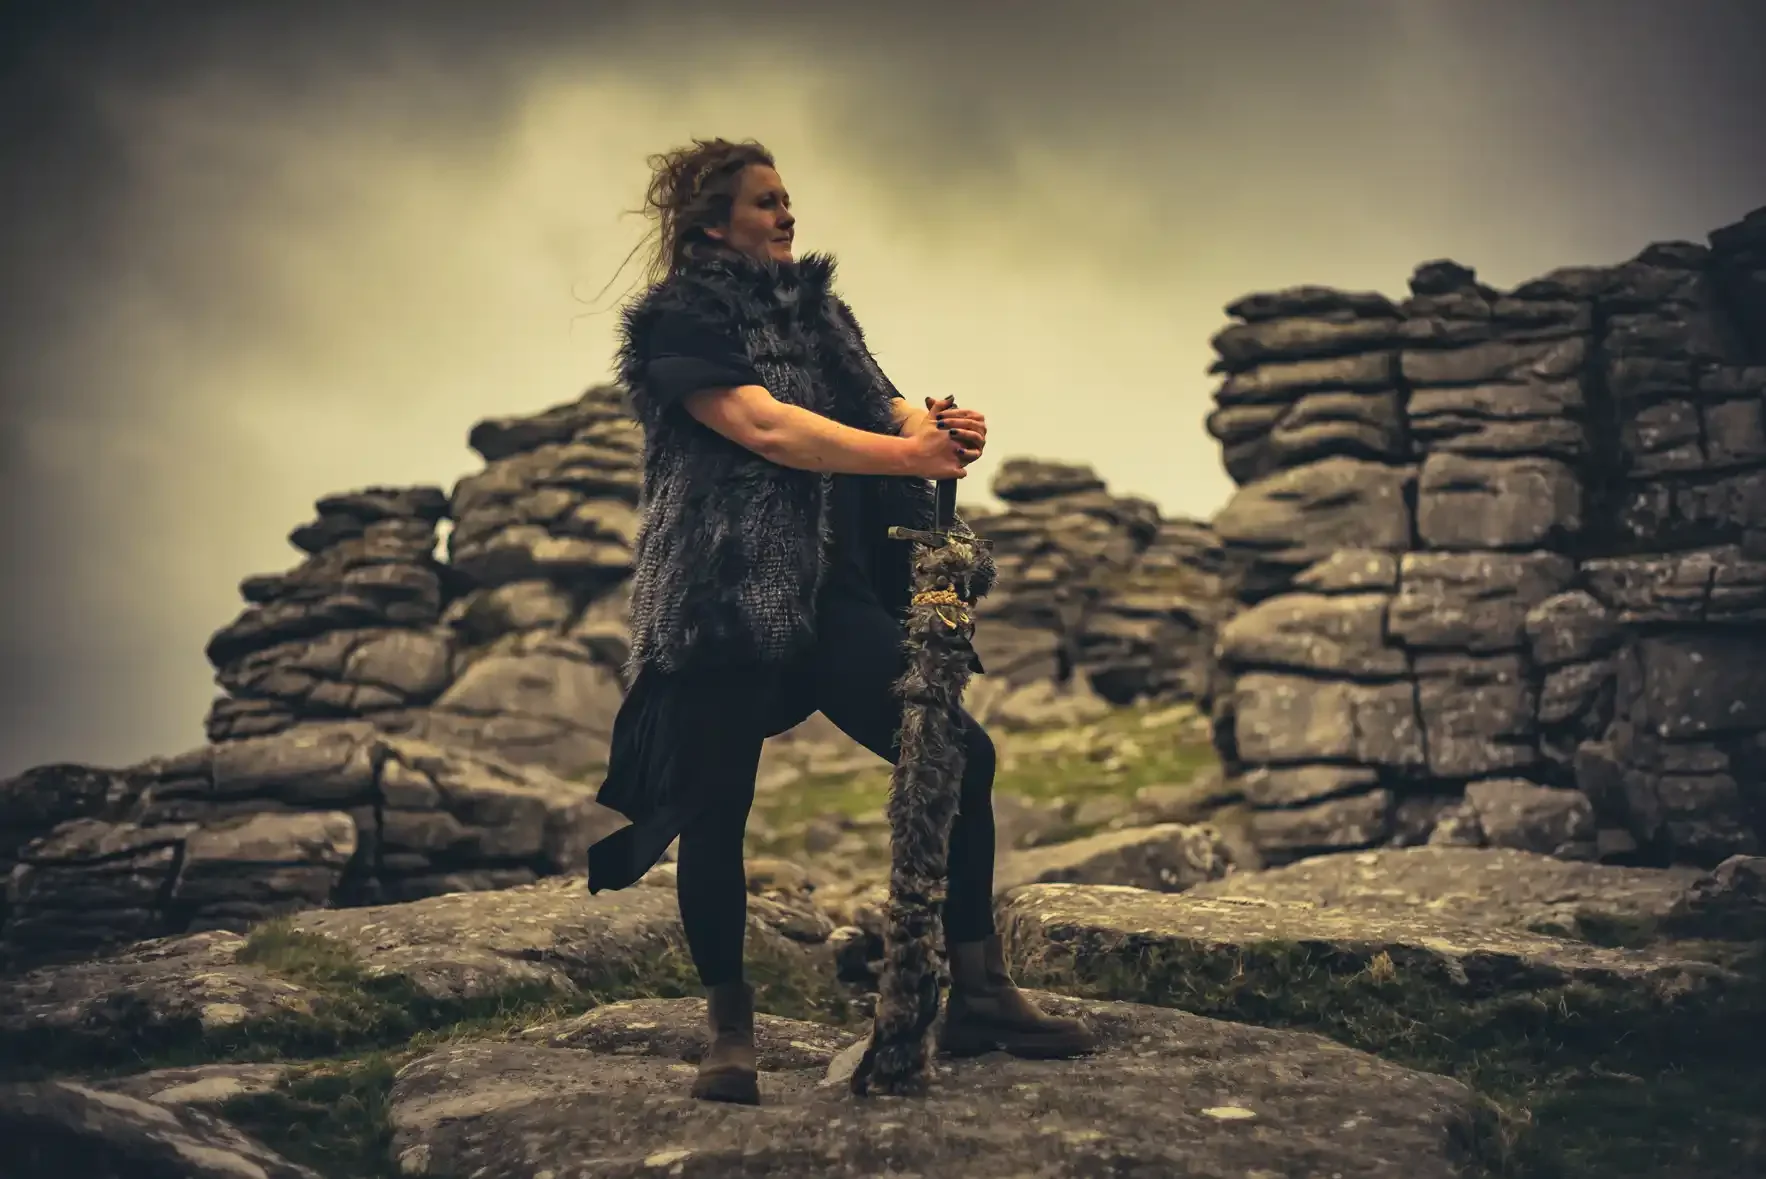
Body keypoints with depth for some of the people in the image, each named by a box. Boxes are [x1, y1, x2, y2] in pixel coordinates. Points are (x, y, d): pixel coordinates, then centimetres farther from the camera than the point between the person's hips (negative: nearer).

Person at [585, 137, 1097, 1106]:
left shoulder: (813, 307, 19)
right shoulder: (677, 321, -2)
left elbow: (877, 406, 6)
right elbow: (764, 427, -17)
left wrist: (932, 425, -18)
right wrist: (907, 453, -25)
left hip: (834, 593, 6)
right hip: (720, 598, -6)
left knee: (960, 755, -2)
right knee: (716, 811, -2)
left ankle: (978, 994, 7)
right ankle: (729, 1030, 15)